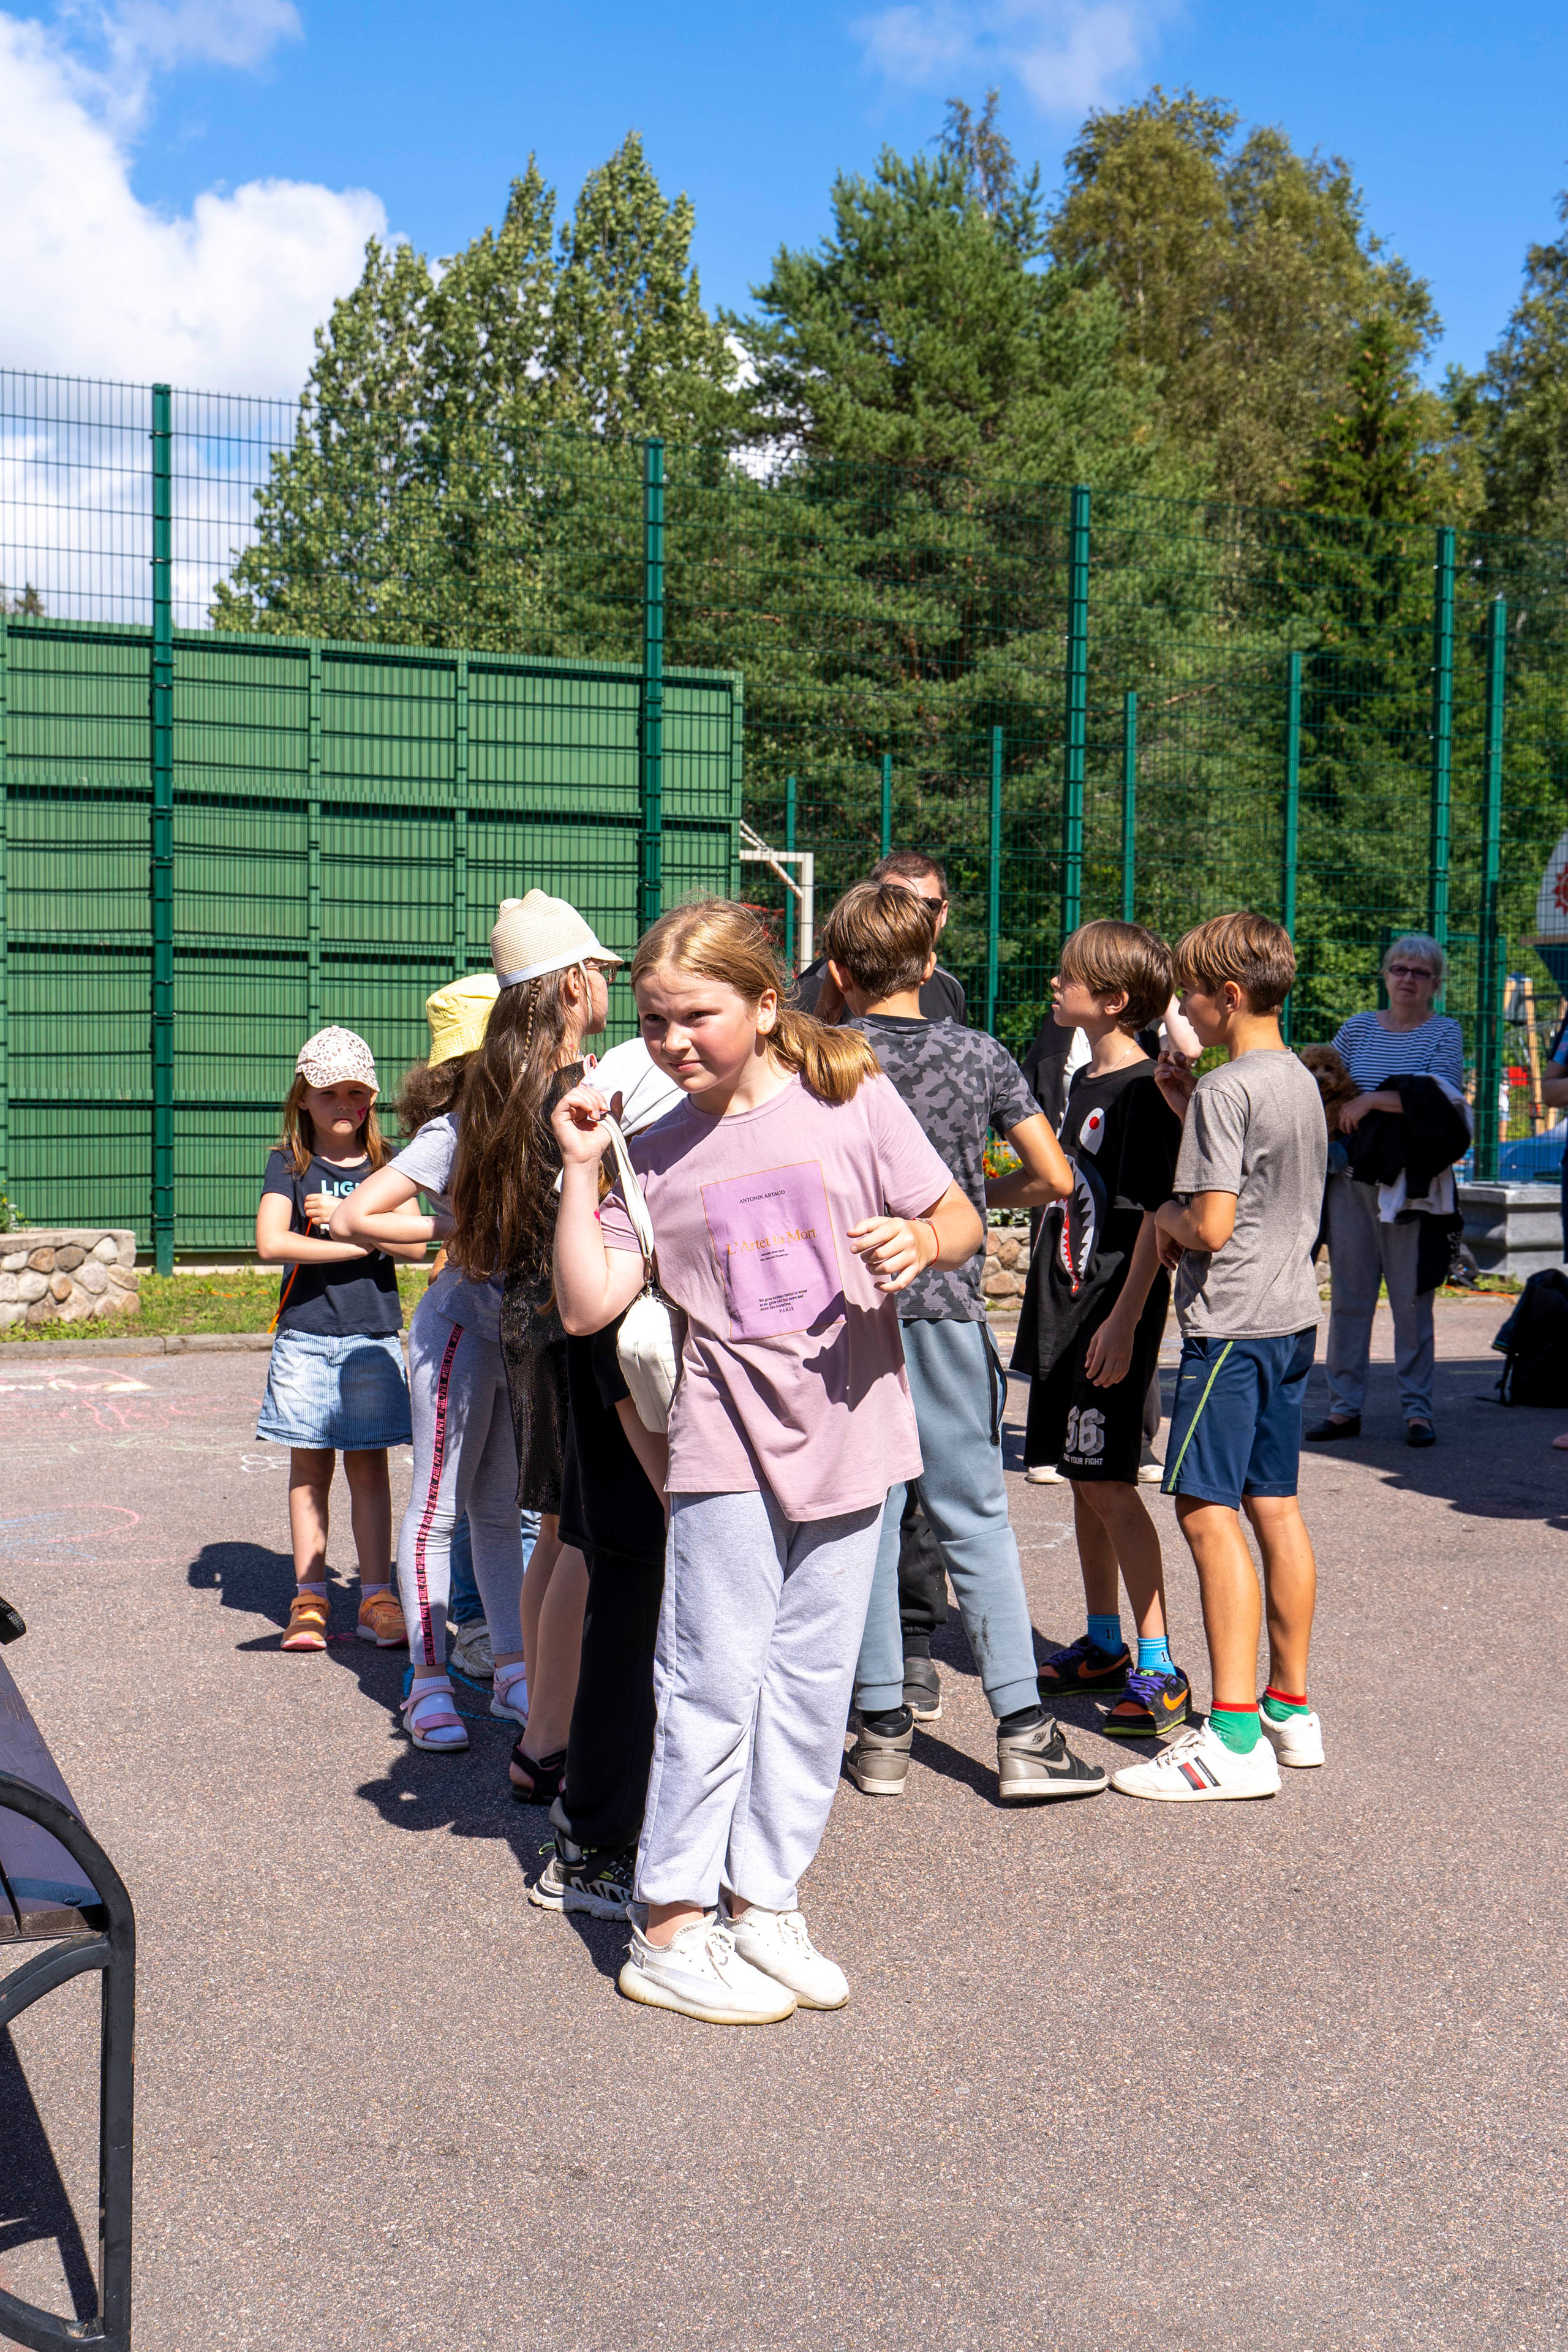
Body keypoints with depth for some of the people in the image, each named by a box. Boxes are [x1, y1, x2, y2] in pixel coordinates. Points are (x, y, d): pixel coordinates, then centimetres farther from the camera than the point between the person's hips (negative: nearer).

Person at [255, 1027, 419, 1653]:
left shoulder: (386, 1163, 7)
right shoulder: (289, 1164, 2)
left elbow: (413, 1243, -5)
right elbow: (271, 1243, -13)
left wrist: (342, 1217, -13)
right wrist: (358, 1243, -12)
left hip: (373, 1337, 1)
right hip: (305, 1336, 0)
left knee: (368, 1465, 2)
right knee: (310, 1466, 5)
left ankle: (377, 1600, 6)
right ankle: (309, 1597, 13)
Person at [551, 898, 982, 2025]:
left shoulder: (851, 1099, -1)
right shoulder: (654, 1155, 2)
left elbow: (961, 1221, 4)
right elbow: (588, 1304, -4)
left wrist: (919, 1241, -18)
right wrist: (581, 1169, -10)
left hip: (848, 1435, 1)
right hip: (728, 1445, -1)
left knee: (812, 1680, 10)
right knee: (715, 1680, -1)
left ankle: (764, 1900, 24)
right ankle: (672, 1928, 11)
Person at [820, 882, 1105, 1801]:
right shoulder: (981, 1055, 1)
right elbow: (1055, 1179, 3)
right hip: (948, 1308, 1)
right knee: (977, 1518, 8)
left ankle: (885, 1731, 13)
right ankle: (1025, 1732, 6)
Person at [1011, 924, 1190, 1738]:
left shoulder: (1144, 1090, -14)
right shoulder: (1086, 1082, 14)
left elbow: (1157, 1216, -18)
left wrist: (1125, 1321, -22)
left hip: (1113, 1317, -9)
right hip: (1066, 1306, 9)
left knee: (1109, 1484, -8)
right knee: (1081, 1479, 14)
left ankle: (1159, 1670, -3)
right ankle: (1103, 1643, 25)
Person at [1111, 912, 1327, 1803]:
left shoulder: (1225, 1089, -16)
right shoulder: (1301, 1080, 11)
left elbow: (1211, 1225, -21)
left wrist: (1165, 1218, 0)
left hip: (1233, 1324, -9)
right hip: (1295, 1317, 9)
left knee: (1208, 1510, -7)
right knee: (1276, 1506, 13)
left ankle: (1237, 1738, -8)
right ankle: (1291, 1710, 21)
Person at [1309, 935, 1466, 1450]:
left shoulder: (1445, 1033, 2)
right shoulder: (1357, 1028, 12)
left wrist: (1369, 1100, -17)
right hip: (1351, 1179, 3)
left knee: (1412, 1299, 0)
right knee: (1347, 1295, 4)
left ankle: (1417, 1410, 9)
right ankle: (1344, 1407, 11)